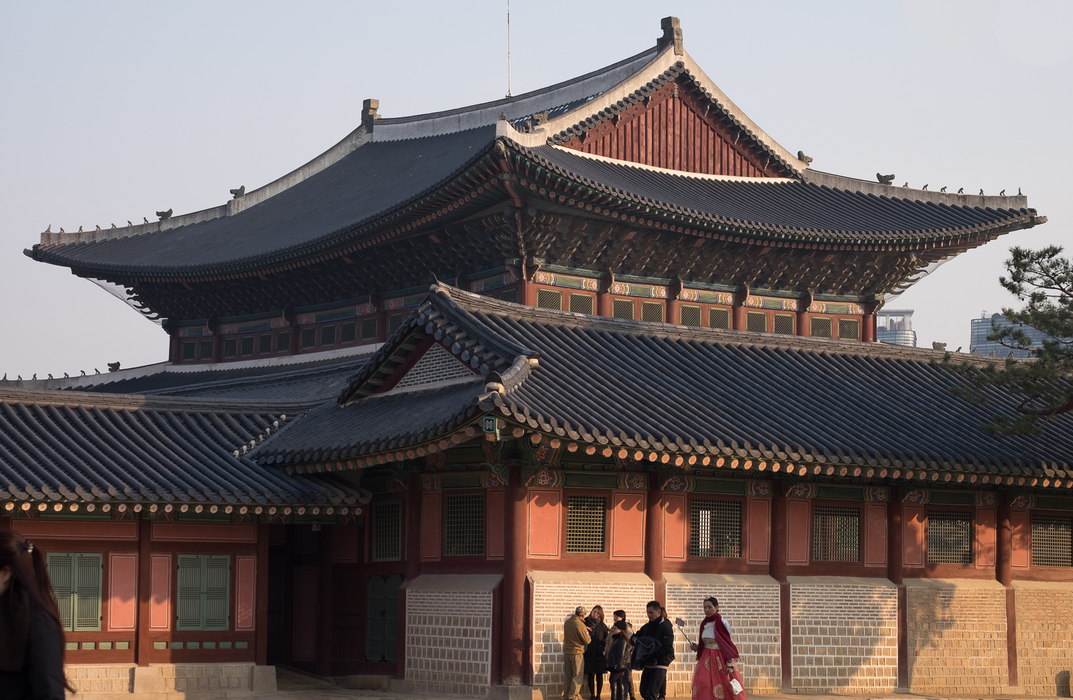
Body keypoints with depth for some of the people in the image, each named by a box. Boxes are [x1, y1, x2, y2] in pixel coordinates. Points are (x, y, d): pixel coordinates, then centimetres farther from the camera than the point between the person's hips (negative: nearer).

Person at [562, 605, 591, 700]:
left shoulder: (567, 622, 5)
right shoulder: (580, 625, -18)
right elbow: (587, 640, -12)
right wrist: (587, 634, 10)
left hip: (566, 653, 7)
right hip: (576, 653, -7)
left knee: (569, 676, 14)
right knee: (577, 677, 0)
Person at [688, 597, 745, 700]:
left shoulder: (722, 623, -8)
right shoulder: (704, 624, 10)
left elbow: (729, 645, -9)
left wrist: (730, 665, -15)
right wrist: (696, 647, 0)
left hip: (720, 659, -6)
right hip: (706, 660, 6)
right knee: (704, 691, -2)